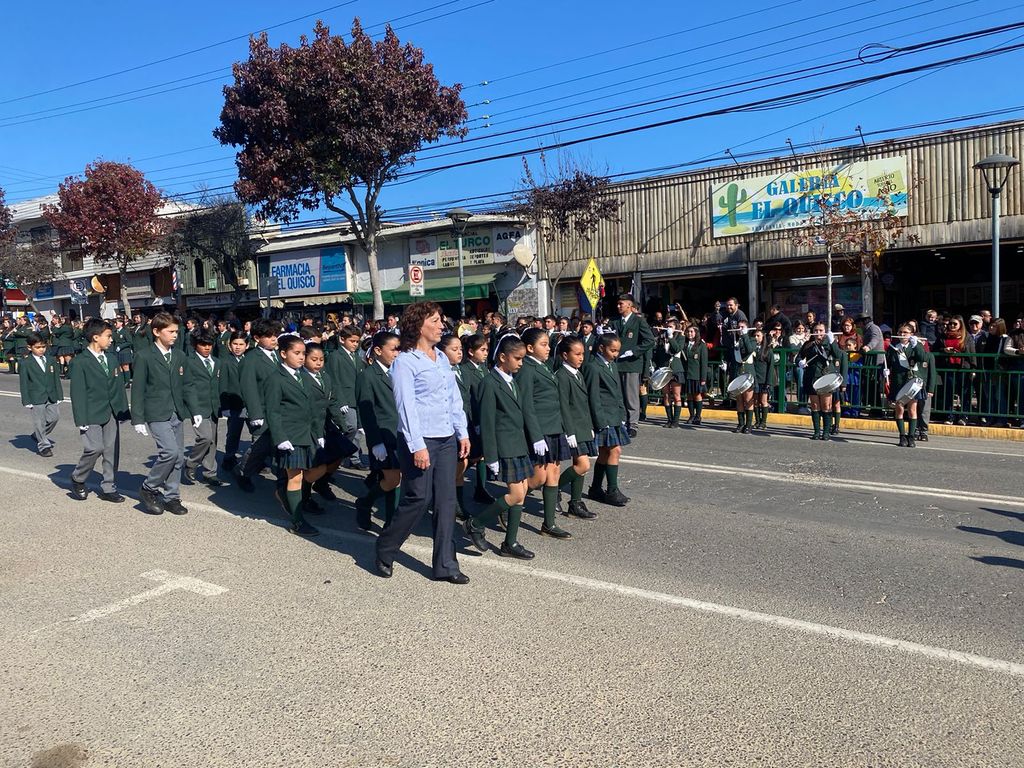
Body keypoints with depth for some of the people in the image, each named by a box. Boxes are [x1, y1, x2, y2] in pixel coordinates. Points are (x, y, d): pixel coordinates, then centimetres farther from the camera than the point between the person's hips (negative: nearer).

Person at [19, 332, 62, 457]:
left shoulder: (50, 360, 8)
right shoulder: (26, 363, -4)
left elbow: (56, 378, 11)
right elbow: (23, 383, -4)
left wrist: (59, 395, 7)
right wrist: (27, 401, -8)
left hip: (52, 396, 4)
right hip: (36, 398, -4)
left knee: (54, 417, 7)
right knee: (39, 422, 1)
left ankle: (38, 435, 31)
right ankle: (44, 445, 11)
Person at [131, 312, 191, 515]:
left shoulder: (179, 355, 10)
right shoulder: (144, 356, -6)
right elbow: (138, 389, -6)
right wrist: (138, 419, -8)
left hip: (177, 414, 6)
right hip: (157, 414, -6)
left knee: (178, 457, 6)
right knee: (170, 452, -17)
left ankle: (171, 497, 19)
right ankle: (148, 489, 4)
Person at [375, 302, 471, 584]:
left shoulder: (442, 358, 14)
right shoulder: (405, 362, -9)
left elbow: (454, 398, 17)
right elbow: (406, 406, -15)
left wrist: (463, 433, 12)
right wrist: (417, 446, -19)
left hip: (446, 439, 7)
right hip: (420, 440, -7)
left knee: (446, 500, 6)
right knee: (418, 498, -2)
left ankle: (445, 565, 14)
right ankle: (385, 551, 21)